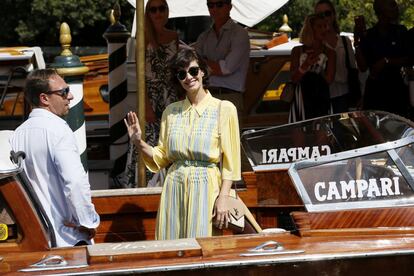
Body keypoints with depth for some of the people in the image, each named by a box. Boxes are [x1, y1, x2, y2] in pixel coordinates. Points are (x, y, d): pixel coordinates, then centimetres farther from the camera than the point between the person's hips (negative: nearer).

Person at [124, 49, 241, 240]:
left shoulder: (223, 109, 0)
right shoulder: (171, 112, 12)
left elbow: (230, 161, -3)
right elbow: (162, 157, 15)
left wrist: (223, 199, -10)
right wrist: (139, 143, -1)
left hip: (206, 188, -4)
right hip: (174, 187, 4)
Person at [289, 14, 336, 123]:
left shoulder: (329, 53, 9)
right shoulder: (298, 51, 8)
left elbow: (329, 79, -1)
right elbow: (294, 78, 0)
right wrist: (306, 64, -16)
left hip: (321, 100, 1)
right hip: (302, 99, -1)